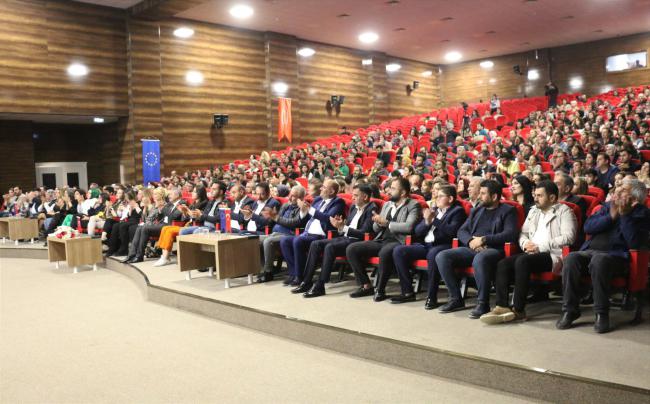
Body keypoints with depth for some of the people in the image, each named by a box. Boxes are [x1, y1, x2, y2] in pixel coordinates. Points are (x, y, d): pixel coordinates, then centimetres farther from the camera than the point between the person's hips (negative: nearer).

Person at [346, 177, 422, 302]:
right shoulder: (387, 204, 21)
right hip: (381, 240, 7)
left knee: (385, 252, -40)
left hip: (398, 241, -7)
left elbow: (408, 227, -17)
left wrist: (386, 223, -10)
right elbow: (376, 229, 22)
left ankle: (380, 290, -20)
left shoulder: (413, 205, 1)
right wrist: (378, 222, -1)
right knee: (351, 249, -11)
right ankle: (366, 286, -2)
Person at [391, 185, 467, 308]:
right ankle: (408, 292, -7)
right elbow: (417, 232, 18)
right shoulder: (433, 210, 23)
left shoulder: (457, 211, 5)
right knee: (398, 251, -14)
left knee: (433, 254, -40)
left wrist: (434, 220, -9)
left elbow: (452, 231, -13)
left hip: (443, 246, -6)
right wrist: (427, 221, -2)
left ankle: (431, 296, -27)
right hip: (424, 245, 7)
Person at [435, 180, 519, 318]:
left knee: (479, 259, -41)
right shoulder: (476, 210, 23)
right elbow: (461, 231, 16)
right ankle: (456, 298, -6)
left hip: (493, 249, -6)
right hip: (472, 248, 6)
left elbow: (510, 234, -9)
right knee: (442, 257, -16)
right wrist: (471, 241, -7)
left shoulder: (508, 211, 6)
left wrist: (484, 239, -15)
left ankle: (483, 303, -24)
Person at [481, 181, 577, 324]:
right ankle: (502, 306, -26)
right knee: (503, 264, -19)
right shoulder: (533, 211, 25)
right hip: (531, 253, 7)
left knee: (522, 261, -33)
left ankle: (518, 310, -28)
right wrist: (525, 243, 0)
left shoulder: (564, 211, 3)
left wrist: (540, 247, -17)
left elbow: (568, 237, -12)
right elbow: (523, 233, 25)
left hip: (552, 255, -7)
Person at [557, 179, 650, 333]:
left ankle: (601, 313, -25)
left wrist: (624, 215, -12)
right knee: (571, 258, -29)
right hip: (590, 251, 4)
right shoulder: (608, 206, 20)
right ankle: (570, 310, -21)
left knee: (598, 260, -39)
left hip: (616, 255, -4)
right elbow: (588, 227, 7)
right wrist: (611, 216, -4)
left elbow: (635, 243, -10)